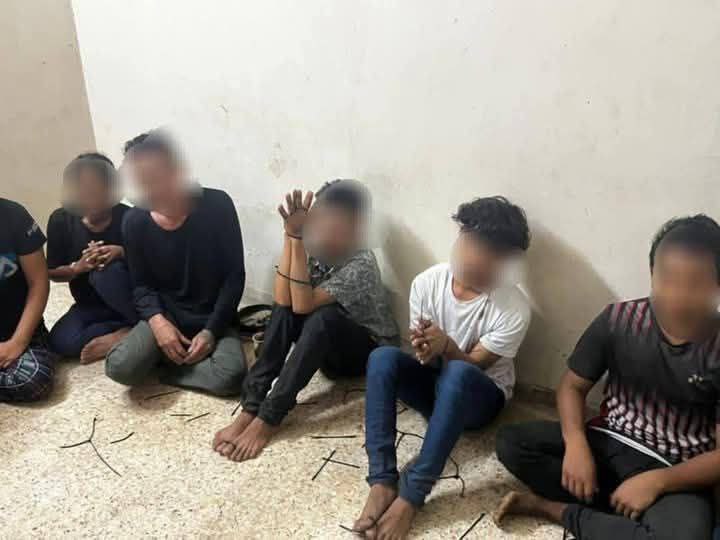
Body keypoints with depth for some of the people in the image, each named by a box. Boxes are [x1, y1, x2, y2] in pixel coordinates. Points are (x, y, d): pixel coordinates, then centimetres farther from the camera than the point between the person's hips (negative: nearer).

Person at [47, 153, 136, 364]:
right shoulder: (61, 220, -6)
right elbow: (53, 273, 1)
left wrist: (123, 252, -26)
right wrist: (78, 267, -21)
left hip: (130, 301, -3)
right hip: (90, 306, 3)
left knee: (106, 272, -35)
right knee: (61, 341, -26)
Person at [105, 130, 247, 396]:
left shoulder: (217, 205, -13)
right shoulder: (135, 221, -5)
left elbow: (235, 276, -9)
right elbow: (140, 284, 3)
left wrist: (211, 330, -17)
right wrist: (157, 321, -17)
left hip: (212, 319, -1)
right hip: (165, 316, 2)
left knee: (230, 376, -30)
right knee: (120, 367, -24)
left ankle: (167, 364, -2)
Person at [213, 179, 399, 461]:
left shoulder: (361, 264, -27)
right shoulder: (317, 247, -10)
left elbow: (304, 305, -37)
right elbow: (283, 300, -25)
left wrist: (297, 239, -41)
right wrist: (291, 236, -30)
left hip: (368, 350, -5)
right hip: (326, 346, 6)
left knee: (323, 317, -35)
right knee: (285, 307, -22)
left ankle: (268, 418, -31)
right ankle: (251, 407, -26)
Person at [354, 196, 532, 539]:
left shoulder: (514, 310, -23)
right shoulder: (427, 283, -14)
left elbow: (474, 364, -18)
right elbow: (426, 359, -8)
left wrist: (446, 347, -38)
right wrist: (425, 351, -33)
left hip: (478, 396, -3)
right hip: (435, 385, 3)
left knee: (456, 373, -39)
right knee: (383, 358, -28)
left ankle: (412, 494, -34)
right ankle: (382, 481, -32)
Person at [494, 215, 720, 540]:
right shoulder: (619, 319, -8)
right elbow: (573, 386, -1)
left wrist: (656, 482, -23)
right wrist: (576, 444, -20)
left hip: (675, 473, -2)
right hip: (607, 442, 3)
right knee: (510, 442, -18)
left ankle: (556, 509, -14)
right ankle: (624, 510, -14)